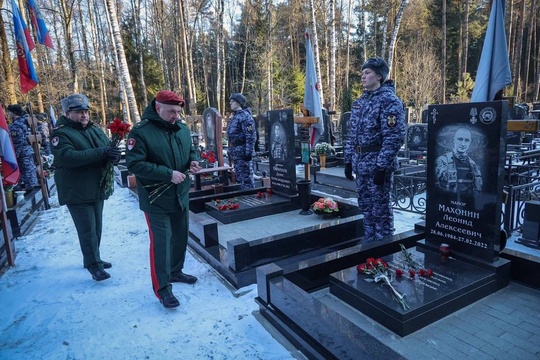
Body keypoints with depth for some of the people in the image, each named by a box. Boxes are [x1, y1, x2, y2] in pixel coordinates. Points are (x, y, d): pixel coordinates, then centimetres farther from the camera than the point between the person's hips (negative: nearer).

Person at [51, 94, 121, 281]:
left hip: (97, 188, 7)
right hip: (76, 192, -7)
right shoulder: (60, 133, -10)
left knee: (97, 227, 16)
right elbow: (68, 157, -27)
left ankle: (93, 258, 32)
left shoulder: (95, 129, 11)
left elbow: (108, 149, 9)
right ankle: (94, 265, 7)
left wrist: (113, 154, -18)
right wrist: (101, 153, -33)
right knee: (87, 229, -4)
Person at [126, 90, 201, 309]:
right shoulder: (141, 132, -16)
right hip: (156, 199, -7)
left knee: (180, 236, 17)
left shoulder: (182, 129, 4)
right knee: (161, 241, -3)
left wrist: (193, 160, -6)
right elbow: (134, 164, -21)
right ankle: (162, 288, 10)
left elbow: (191, 149, 19)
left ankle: (175, 272, 38)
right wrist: (169, 174, -25)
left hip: (181, 195, 7)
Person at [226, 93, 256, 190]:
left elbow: (251, 136, -20)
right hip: (236, 153, 10)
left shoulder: (245, 116, -14)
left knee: (246, 177, -3)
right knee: (240, 177, 18)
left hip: (243, 152, -10)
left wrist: (248, 152, -23)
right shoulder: (235, 116, 16)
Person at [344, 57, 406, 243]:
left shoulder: (389, 100, -10)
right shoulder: (359, 101, 14)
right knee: (366, 207, 16)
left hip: (378, 164, -8)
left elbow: (395, 137, -18)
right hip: (361, 164, 8)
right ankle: (369, 245, 30)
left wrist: (381, 166, -21)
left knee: (380, 209, 1)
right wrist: (349, 161, 11)